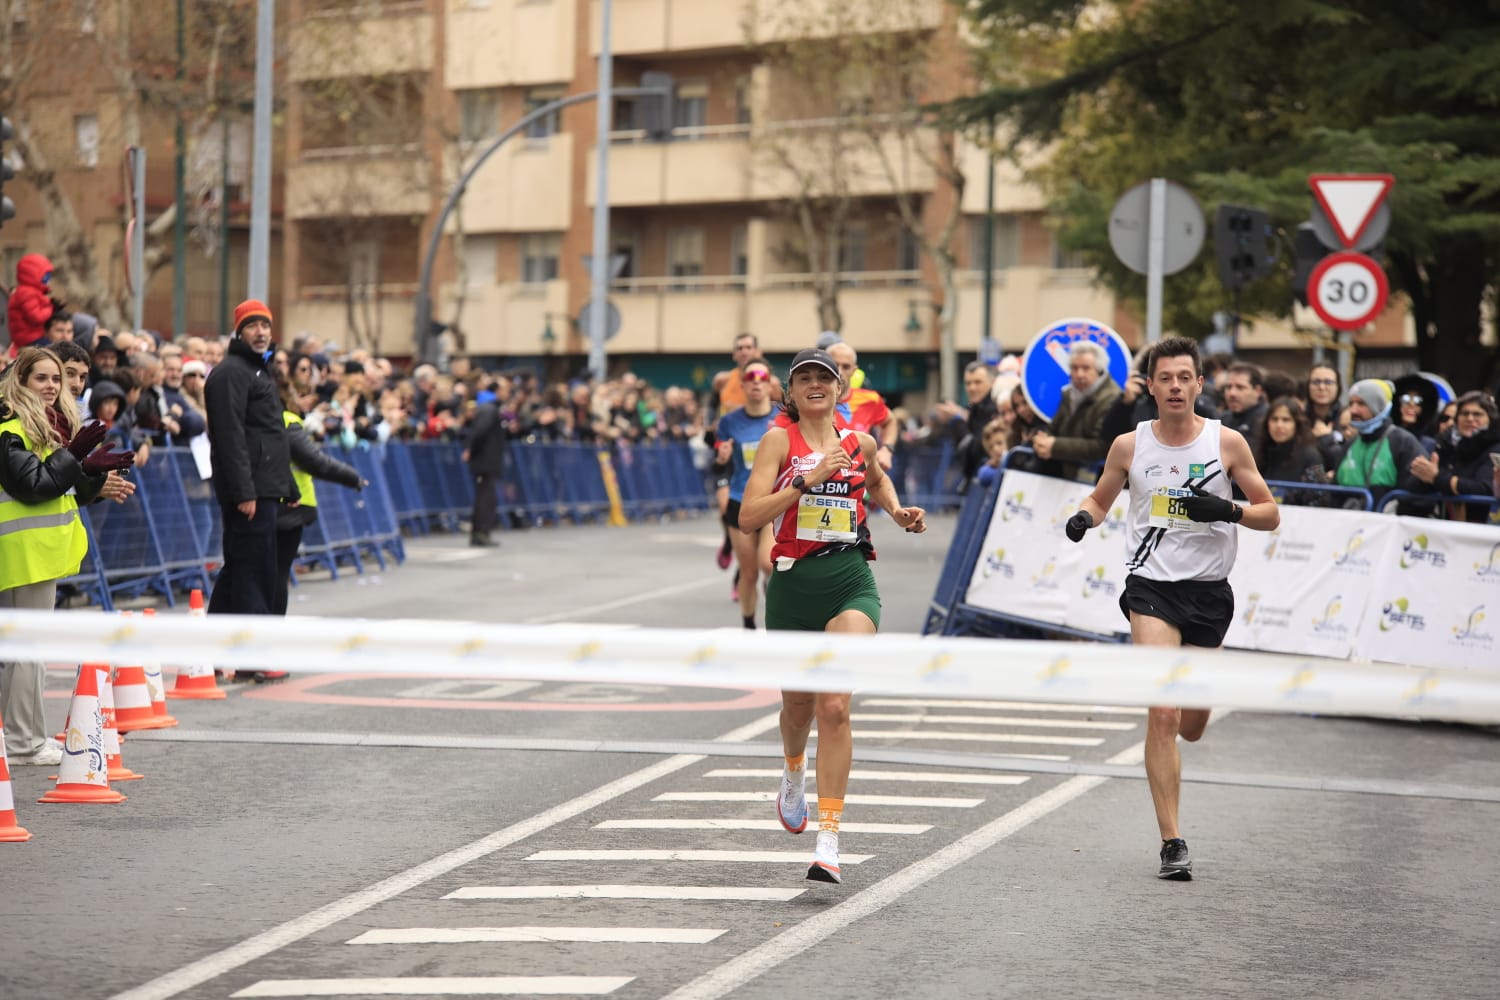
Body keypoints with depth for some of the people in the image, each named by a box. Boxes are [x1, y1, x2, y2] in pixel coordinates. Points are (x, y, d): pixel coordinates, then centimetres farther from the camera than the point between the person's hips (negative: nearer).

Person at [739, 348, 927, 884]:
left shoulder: (859, 442, 8)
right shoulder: (780, 440, -2)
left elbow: (878, 479, 33)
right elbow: (748, 517, -13)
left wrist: (897, 511, 14)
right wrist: (808, 479, -20)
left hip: (851, 583, 0)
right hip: (793, 584, 0)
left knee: (835, 705, -17)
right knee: (799, 704, 16)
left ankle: (828, 841, -16)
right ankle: (794, 774, 53)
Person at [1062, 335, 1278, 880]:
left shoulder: (1227, 441, -3)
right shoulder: (1129, 445, -1)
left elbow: (1270, 513, 2)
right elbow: (1101, 497, 15)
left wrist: (1227, 511, -18)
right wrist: (1083, 516, -7)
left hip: (1210, 591, 2)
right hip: (1152, 589, -1)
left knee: (1192, 728, 14)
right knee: (1162, 716, -17)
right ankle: (1172, 842, -13)